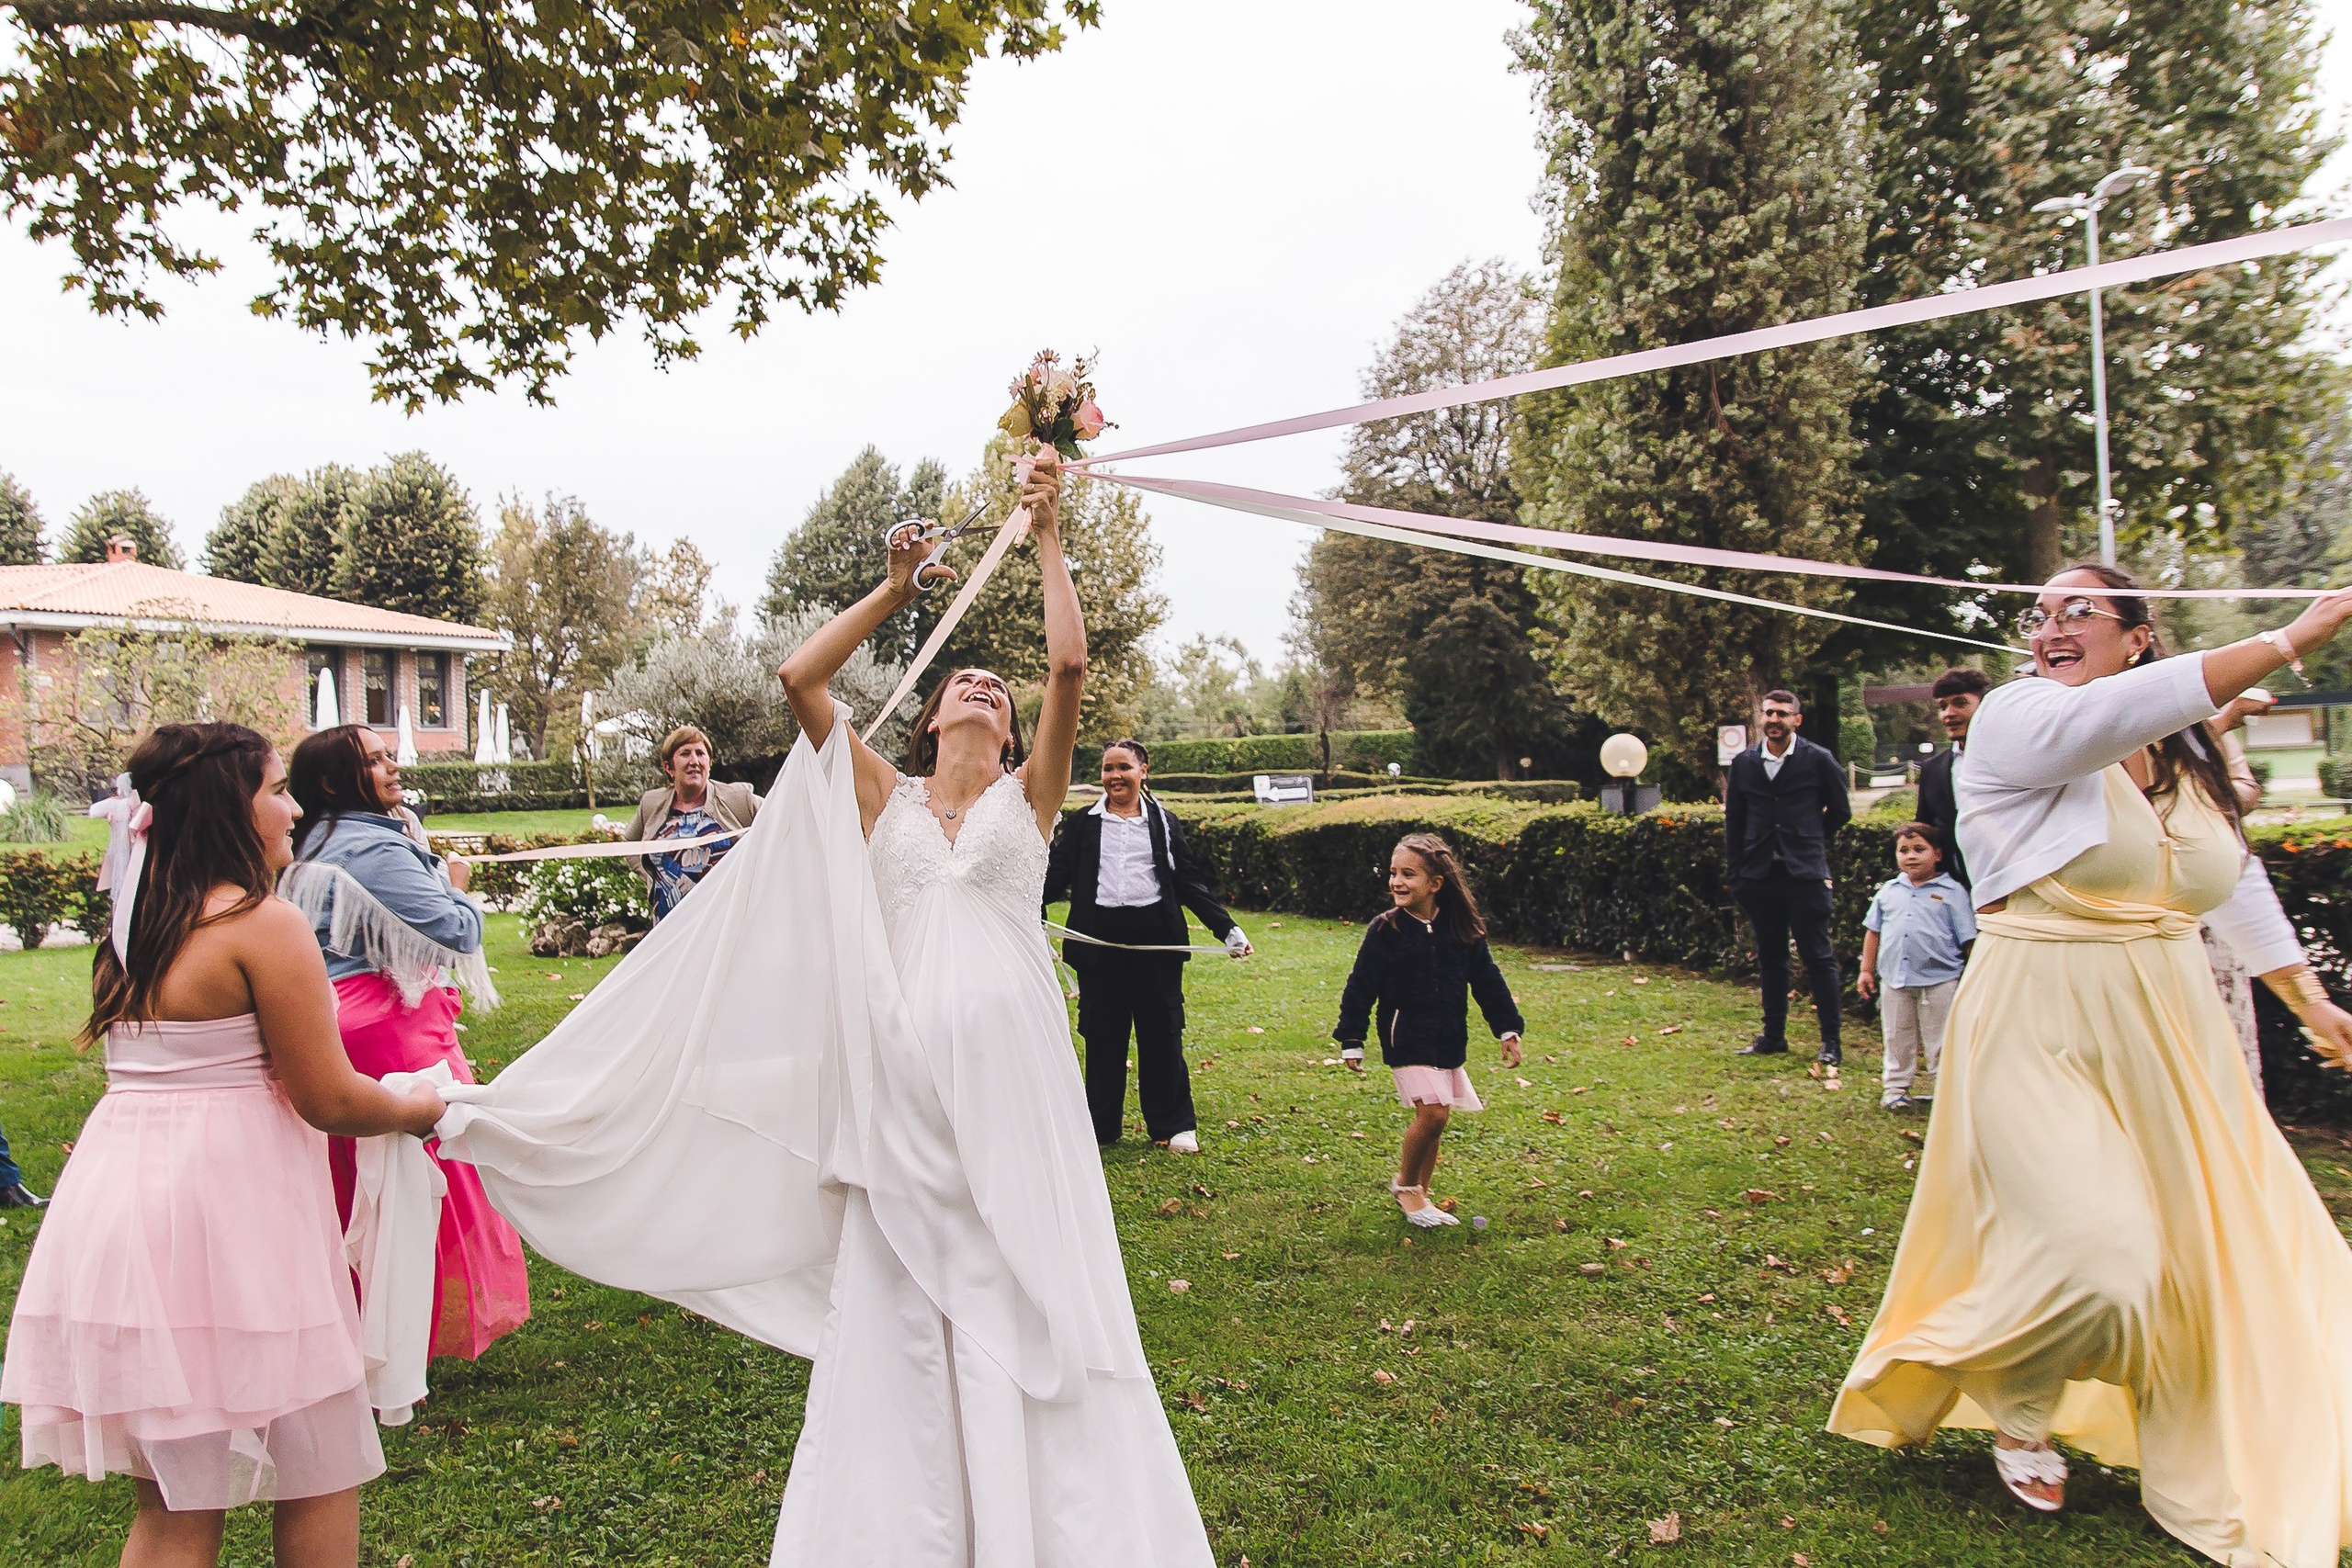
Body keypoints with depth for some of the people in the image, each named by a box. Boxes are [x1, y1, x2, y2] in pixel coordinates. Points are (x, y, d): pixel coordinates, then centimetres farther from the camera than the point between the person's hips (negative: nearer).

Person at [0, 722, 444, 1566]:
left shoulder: (133, 930, 10)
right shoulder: (265, 923, -14)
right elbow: (329, 1101, -12)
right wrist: (415, 1108, 6)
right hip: (225, 1206, -8)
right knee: (319, 1478, 9)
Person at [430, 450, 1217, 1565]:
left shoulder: (1028, 799, 10)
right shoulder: (885, 801, 12)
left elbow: (1070, 661, -3)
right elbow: (801, 676, 4)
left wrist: (1047, 537, 0)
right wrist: (894, 590, 10)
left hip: (1010, 1077, -1)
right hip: (904, 1084, 1)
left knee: (1030, 1297, 3)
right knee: (903, 1314, 8)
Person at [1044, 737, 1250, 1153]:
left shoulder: (1163, 823, 9)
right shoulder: (1083, 824, 8)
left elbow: (1190, 884, 8)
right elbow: (1056, 877, 4)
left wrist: (1227, 928, 0)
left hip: (1155, 937, 0)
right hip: (1099, 940, 0)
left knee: (1161, 1033, 5)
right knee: (1102, 1034, 6)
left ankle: (1174, 1126, 17)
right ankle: (1100, 1126, 18)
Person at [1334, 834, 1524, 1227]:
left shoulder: (1462, 929, -1)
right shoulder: (1384, 930, -10)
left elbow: (1487, 981, 9)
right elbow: (1360, 987, -5)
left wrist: (1508, 1029, 7)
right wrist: (1351, 1040, -5)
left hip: (1450, 1040, 4)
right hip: (1406, 1039, -4)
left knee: (1435, 1119, 9)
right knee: (1432, 1113, -16)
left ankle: (1420, 1195, 26)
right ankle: (1405, 1184, 8)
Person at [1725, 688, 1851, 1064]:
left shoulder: (1818, 760, -1)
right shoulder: (1744, 763, 7)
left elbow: (1840, 811, 10)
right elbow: (1734, 821, 11)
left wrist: (1811, 842, 7)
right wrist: (1735, 874, 8)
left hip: (1805, 874, -3)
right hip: (1760, 874, 3)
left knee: (1818, 958, -1)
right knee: (1770, 958, 11)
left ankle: (1831, 1042, 7)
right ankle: (1773, 1035, 21)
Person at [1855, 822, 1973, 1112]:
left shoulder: (1952, 892, -3)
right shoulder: (1888, 891, 8)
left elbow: (1968, 938, -3)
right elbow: (1873, 931, 13)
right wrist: (1866, 970, 11)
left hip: (1939, 981, -3)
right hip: (1894, 981, 3)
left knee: (1941, 1042, 5)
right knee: (1897, 1039, 13)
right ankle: (1896, 1088, 23)